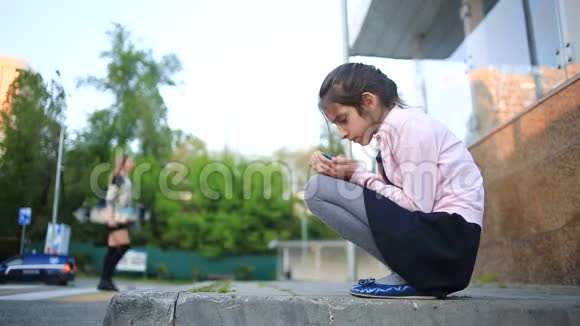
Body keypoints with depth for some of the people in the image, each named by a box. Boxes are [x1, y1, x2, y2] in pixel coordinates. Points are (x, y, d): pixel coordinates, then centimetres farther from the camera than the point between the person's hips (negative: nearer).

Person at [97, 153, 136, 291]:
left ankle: (105, 280, 7)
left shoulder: (127, 179, 18)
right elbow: (109, 198, -16)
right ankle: (106, 277, -9)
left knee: (113, 249, 5)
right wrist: (110, 216, -24)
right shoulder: (117, 177, -8)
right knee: (125, 245, -14)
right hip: (115, 216, -9)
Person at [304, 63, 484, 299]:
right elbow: (389, 197, 5)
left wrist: (358, 175, -10)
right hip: (429, 235, 9)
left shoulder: (409, 125, -12)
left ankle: (409, 275, -8)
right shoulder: (389, 131, 13)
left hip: (449, 234, -9)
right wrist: (348, 173, -7)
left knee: (319, 190, -14)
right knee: (317, 188, 14)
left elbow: (417, 205, -17)